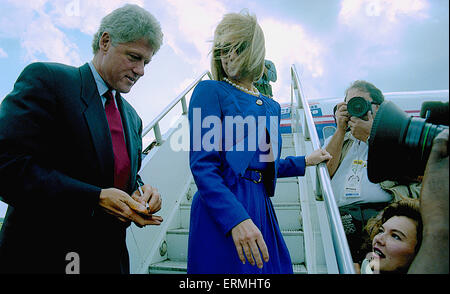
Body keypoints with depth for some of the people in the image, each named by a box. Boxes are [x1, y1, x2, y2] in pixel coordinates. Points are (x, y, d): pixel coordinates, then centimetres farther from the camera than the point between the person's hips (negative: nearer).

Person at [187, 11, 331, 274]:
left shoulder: (271, 106, 13)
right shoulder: (211, 91, -6)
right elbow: (203, 166, -16)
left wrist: (305, 161, 28)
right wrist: (237, 219, -25)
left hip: (262, 210, 6)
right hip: (222, 211, -6)